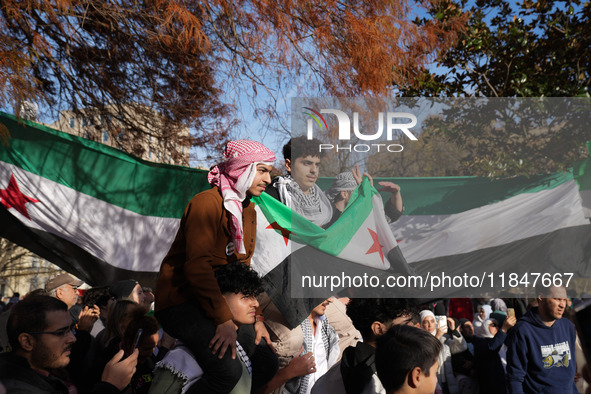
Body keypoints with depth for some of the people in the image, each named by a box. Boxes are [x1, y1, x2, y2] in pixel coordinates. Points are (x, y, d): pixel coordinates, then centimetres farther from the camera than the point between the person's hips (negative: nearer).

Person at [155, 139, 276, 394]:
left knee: (269, 361, 4)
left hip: (221, 299, 9)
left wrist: (255, 316, 4)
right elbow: (197, 266, -25)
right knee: (228, 371, -26)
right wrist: (224, 320, -27)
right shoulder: (207, 203, -17)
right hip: (181, 300, -9)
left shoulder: (248, 210, 11)